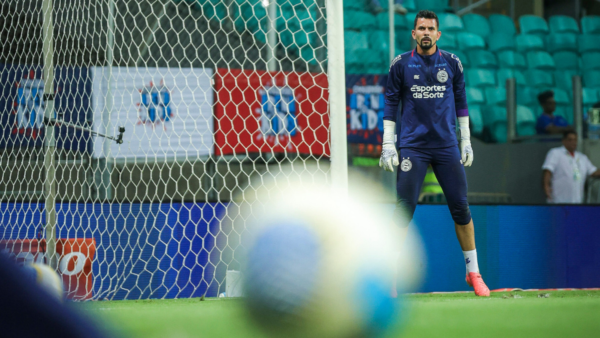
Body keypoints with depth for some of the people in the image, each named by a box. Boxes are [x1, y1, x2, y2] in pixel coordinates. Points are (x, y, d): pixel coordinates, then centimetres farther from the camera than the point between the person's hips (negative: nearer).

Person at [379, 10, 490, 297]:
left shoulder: (452, 63, 6)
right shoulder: (401, 65, 2)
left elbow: (461, 102, 13)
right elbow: (391, 104, 5)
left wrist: (466, 141, 10)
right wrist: (388, 145, -2)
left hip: (446, 146, 2)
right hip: (412, 146, -2)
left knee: (460, 207, 0)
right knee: (404, 209, -8)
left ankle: (473, 272, 11)